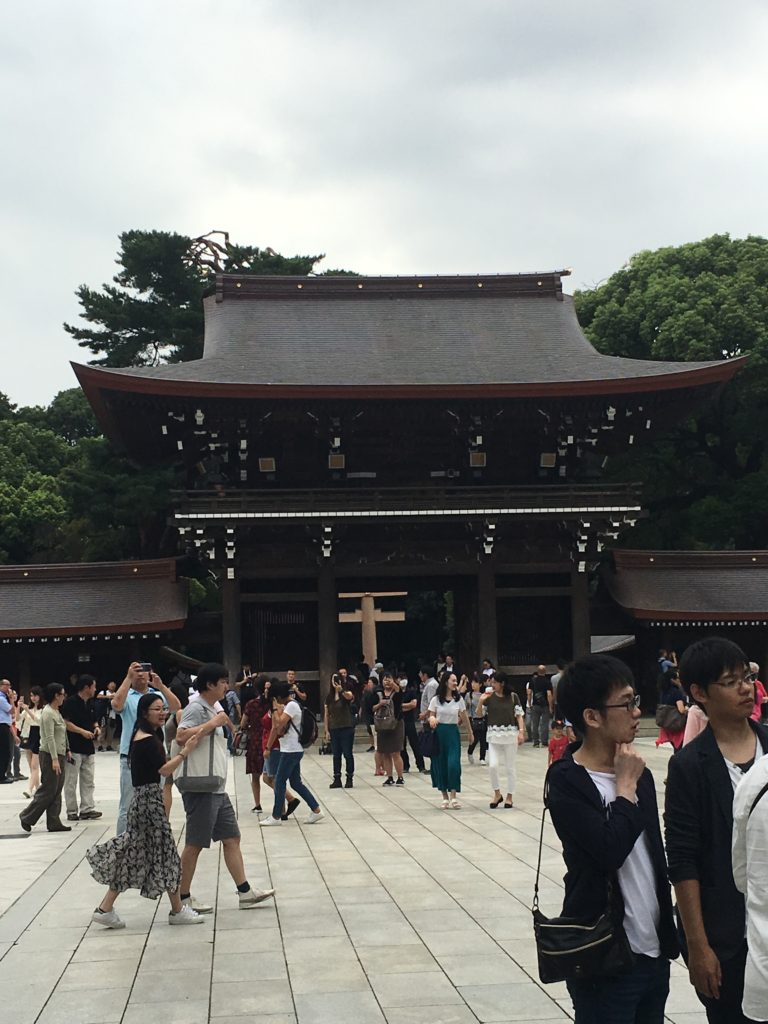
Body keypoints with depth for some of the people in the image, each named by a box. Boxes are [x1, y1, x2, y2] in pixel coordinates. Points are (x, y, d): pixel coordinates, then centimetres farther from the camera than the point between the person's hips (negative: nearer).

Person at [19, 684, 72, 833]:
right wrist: (54, 759, -23)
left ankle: (54, 823, 10)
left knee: (56, 792, 8)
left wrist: (66, 752, 14)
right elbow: (49, 738, -19)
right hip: (50, 755, -9)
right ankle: (27, 817, 6)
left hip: (59, 755, 9)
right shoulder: (48, 713, -14)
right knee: (48, 790, -5)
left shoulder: (56, 712, 14)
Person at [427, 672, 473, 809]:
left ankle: (453, 796, -6)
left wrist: (470, 733, 20)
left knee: (453, 764, -12)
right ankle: (445, 797, 12)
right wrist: (431, 719, -20)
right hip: (439, 733, 0)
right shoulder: (436, 700, -1)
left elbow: (465, 718, 12)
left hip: (453, 732, 0)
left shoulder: (459, 699, 2)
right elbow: (430, 717, 3)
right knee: (440, 764, 3)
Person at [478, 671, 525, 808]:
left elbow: (519, 715, -1)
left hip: (510, 734, -1)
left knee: (510, 768, 6)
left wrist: (521, 732, -10)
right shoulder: (489, 697, 2)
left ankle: (510, 796, 18)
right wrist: (481, 701, -11)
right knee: (492, 766, -9)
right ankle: (497, 794, 9)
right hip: (494, 735, 2)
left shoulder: (513, 696, -3)